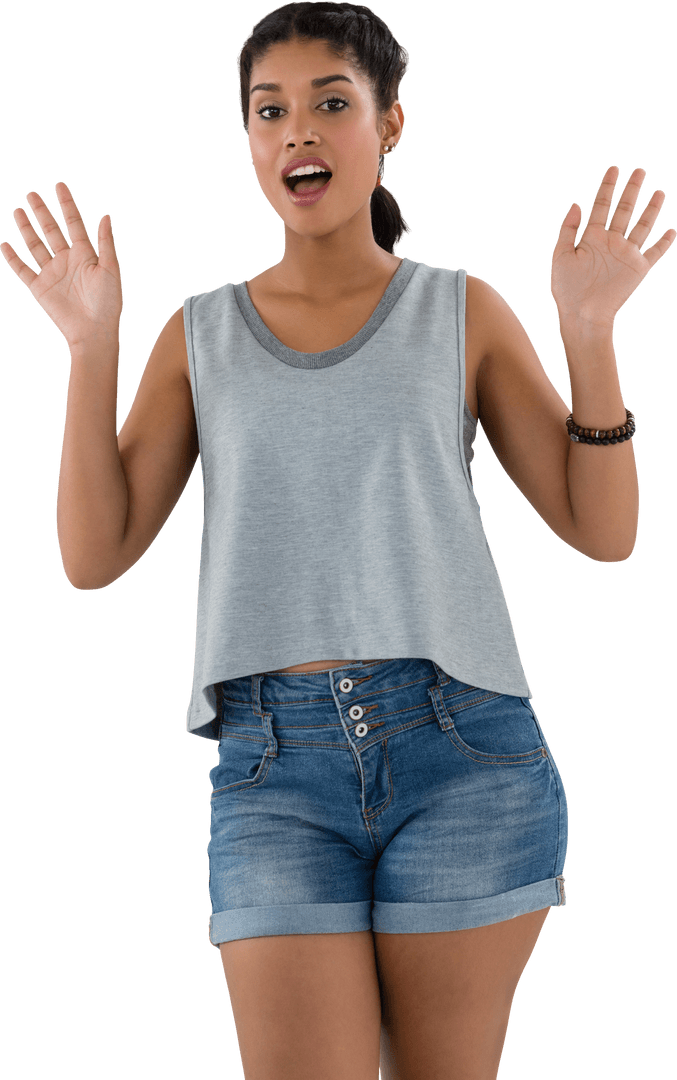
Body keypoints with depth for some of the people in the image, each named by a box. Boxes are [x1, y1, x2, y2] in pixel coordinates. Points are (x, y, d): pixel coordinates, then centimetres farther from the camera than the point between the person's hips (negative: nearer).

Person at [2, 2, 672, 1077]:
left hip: (461, 749, 0)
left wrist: (590, 330, -4)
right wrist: (92, 345, -1)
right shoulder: (202, 334, 13)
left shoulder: (462, 311, 10)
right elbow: (92, 555, 6)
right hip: (276, 766, 1)